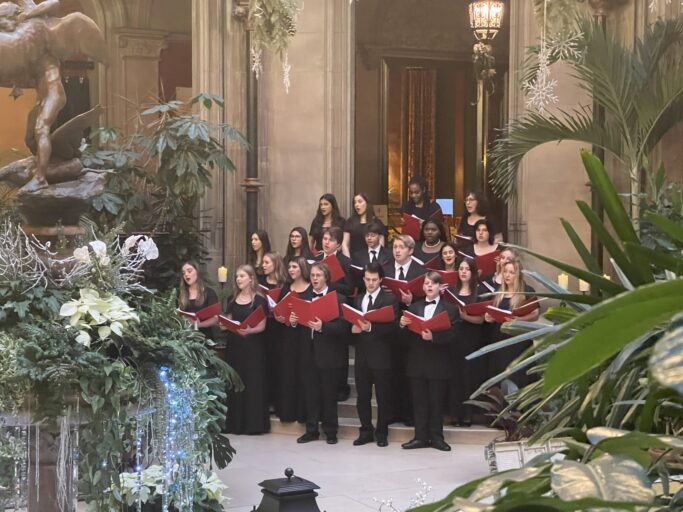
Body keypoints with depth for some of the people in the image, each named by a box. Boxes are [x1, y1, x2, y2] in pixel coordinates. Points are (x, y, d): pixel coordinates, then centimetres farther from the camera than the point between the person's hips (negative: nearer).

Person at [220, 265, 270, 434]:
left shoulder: (259, 300, -4)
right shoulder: (233, 300, 13)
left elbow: (261, 326, -8)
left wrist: (248, 330, -26)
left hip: (253, 346, -5)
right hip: (234, 345, 5)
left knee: (252, 381, -4)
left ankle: (254, 422, 0)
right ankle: (236, 423, 10)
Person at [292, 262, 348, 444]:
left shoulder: (338, 299, -4)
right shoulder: (304, 298, 12)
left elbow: (342, 326, -13)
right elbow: (300, 323, 13)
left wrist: (322, 327, -25)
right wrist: (293, 322, -9)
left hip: (328, 354, -4)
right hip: (309, 353, 4)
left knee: (329, 394, 3)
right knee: (310, 393, 8)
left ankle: (330, 432, 13)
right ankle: (311, 431, 16)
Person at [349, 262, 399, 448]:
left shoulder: (390, 299, -4)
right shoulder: (357, 300, 14)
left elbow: (392, 326, -14)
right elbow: (351, 322, 14)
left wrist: (371, 327, -25)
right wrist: (353, 328, -8)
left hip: (381, 355, -4)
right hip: (362, 354, 5)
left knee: (383, 396, 4)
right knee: (362, 396, 8)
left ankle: (381, 433, 15)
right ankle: (366, 431, 18)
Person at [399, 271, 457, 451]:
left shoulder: (449, 309, 1)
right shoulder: (414, 307, 11)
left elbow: (451, 335, -10)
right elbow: (407, 335, 6)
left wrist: (434, 336, -26)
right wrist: (402, 325, -15)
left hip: (438, 363, -3)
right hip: (417, 362, 3)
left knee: (437, 401, 3)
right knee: (419, 401, 6)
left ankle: (436, 437, 12)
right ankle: (421, 437, 12)